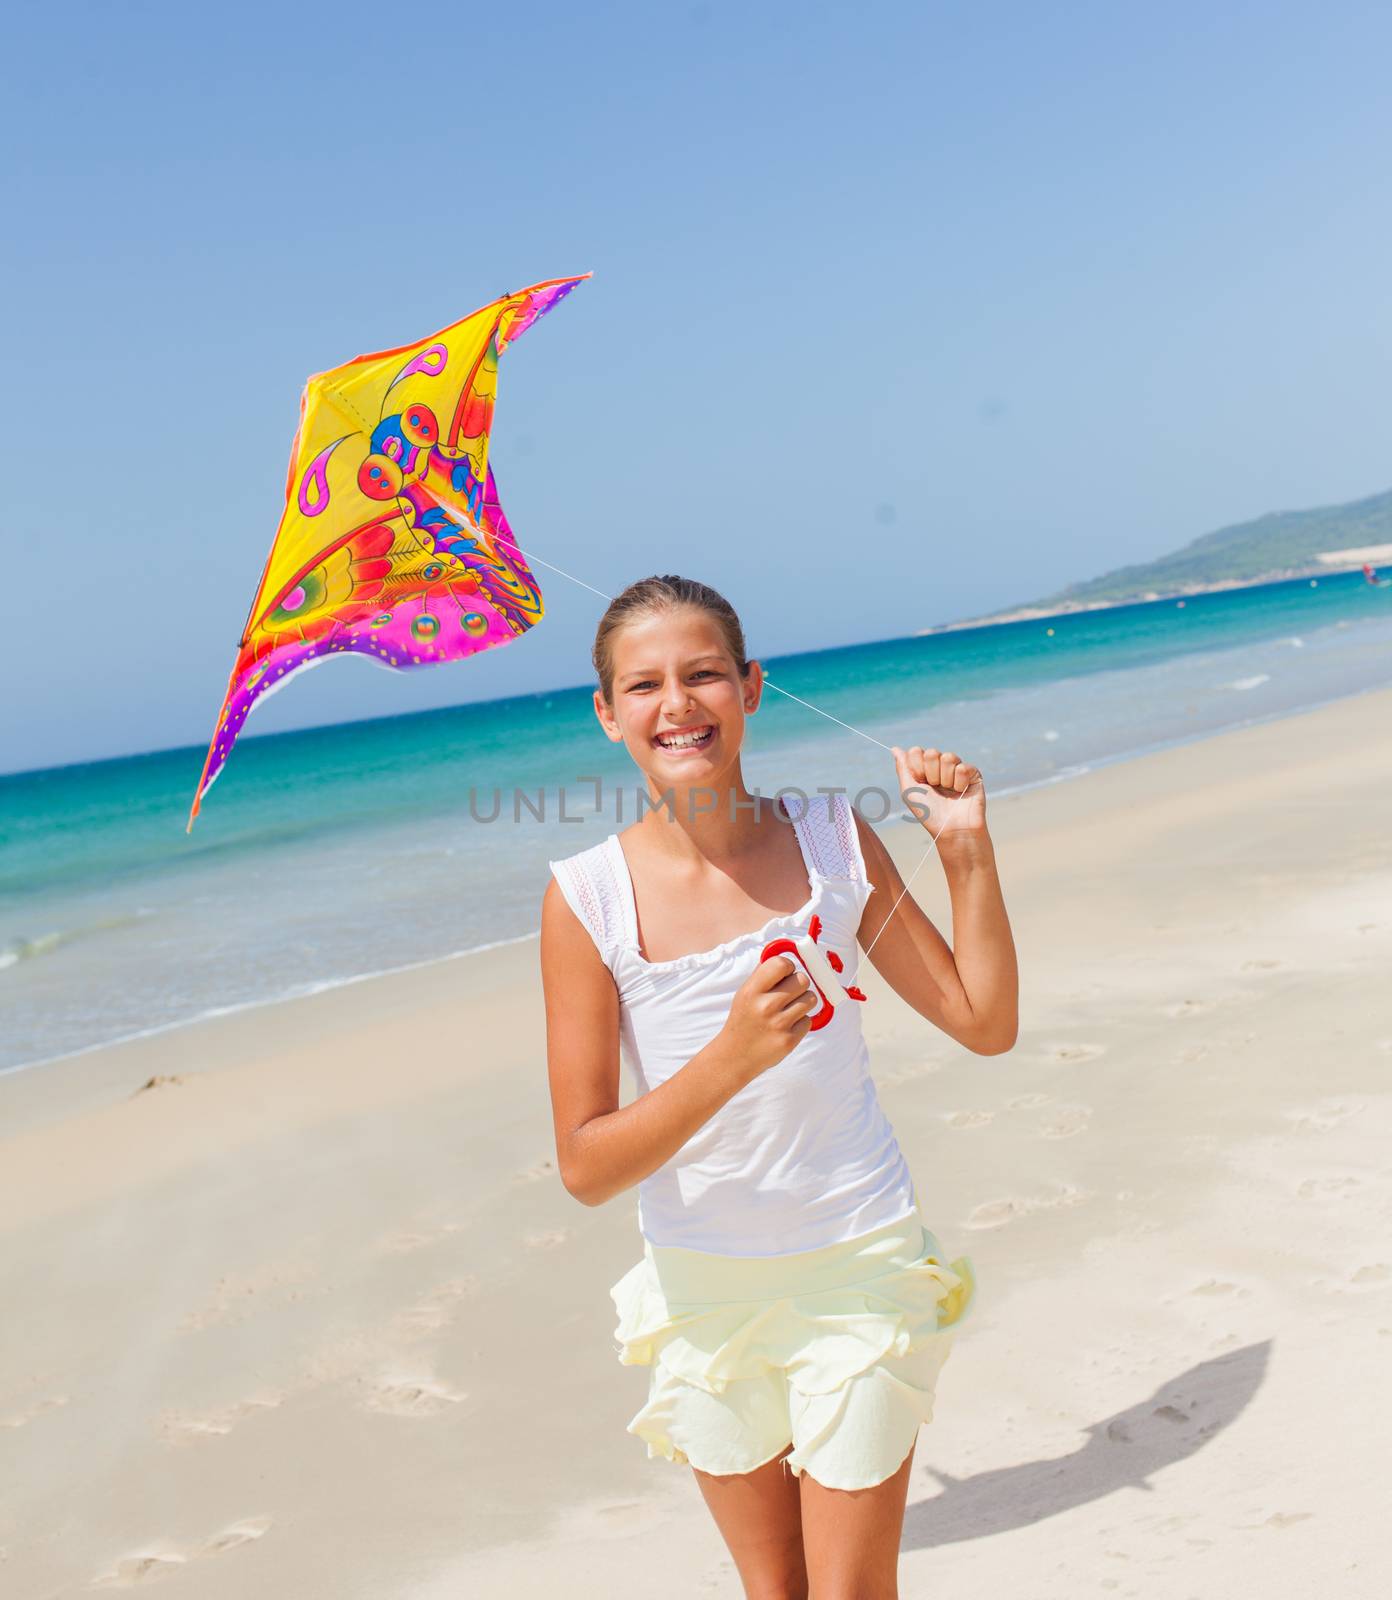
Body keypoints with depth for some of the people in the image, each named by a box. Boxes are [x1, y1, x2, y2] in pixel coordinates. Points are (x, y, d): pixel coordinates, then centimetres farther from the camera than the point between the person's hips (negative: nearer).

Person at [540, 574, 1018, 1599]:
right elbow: (585, 1168, -14)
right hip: (706, 1287, 0)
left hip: (861, 1266, 0)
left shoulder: (834, 839, -8)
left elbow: (985, 1023, 1)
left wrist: (967, 850, -10)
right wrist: (732, 1058, -29)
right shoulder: (588, 898, -14)